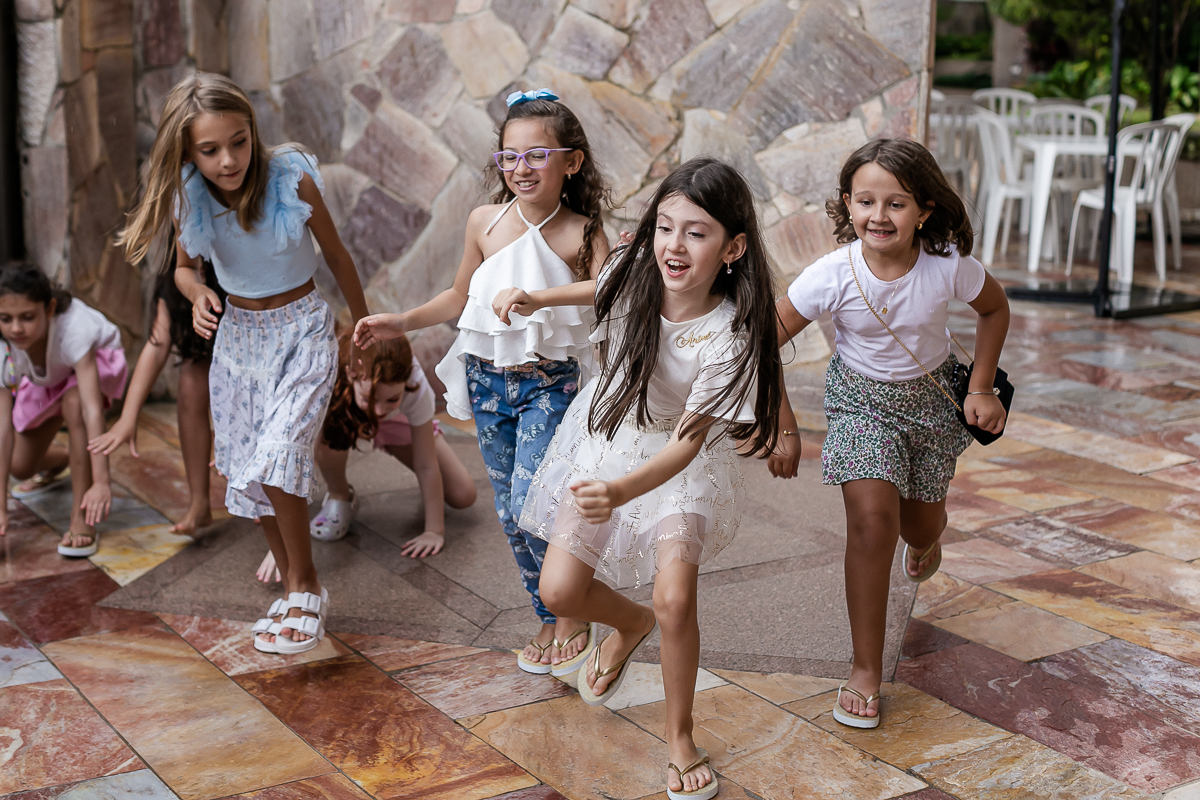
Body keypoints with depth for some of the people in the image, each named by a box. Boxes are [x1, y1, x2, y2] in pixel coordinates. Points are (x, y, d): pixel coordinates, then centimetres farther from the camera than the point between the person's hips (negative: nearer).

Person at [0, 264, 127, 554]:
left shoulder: (73, 329, -44)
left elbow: (92, 410, -49)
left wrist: (102, 481, -57)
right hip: (44, 379, 4)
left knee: (74, 402, -37)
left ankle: (81, 520, -29)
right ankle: (61, 458, 42)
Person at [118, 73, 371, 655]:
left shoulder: (291, 180, -19)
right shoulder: (187, 197, -10)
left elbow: (336, 256, -4)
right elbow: (185, 266, 9)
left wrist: (365, 330, 6)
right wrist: (198, 294, -15)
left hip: (301, 330, -4)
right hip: (236, 334, 5)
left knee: (277, 455, -23)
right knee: (244, 471, 7)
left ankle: (305, 588, -4)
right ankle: (296, 593, 24)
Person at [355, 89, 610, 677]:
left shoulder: (581, 234, -10)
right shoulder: (485, 221, 1)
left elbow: (609, 287, -29)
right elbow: (461, 297, 15)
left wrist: (539, 295, -40)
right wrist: (401, 323, 10)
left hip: (549, 382, -4)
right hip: (488, 378, 5)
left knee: (530, 502, -16)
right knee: (509, 512, 10)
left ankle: (574, 612, 7)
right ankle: (550, 619, 26)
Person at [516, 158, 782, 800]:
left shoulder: (729, 334, -31)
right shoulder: (631, 273, -19)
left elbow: (688, 440, -36)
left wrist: (620, 491, -50)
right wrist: (537, 298, 3)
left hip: (680, 459, -4)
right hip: (607, 434, 4)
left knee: (675, 600, -18)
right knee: (559, 591, -2)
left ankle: (680, 736, 9)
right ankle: (630, 624, 36)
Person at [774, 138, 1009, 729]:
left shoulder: (948, 266, -23)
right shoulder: (833, 275, -27)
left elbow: (995, 309, 0)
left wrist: (981, 388, -2)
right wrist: (782, 422, -15)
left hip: (931, 395, 2)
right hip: (860, 397, -2)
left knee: (922, 525, 13)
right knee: (871, 516, -20)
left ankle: (923, 538, 58)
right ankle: (866, 669, -9)